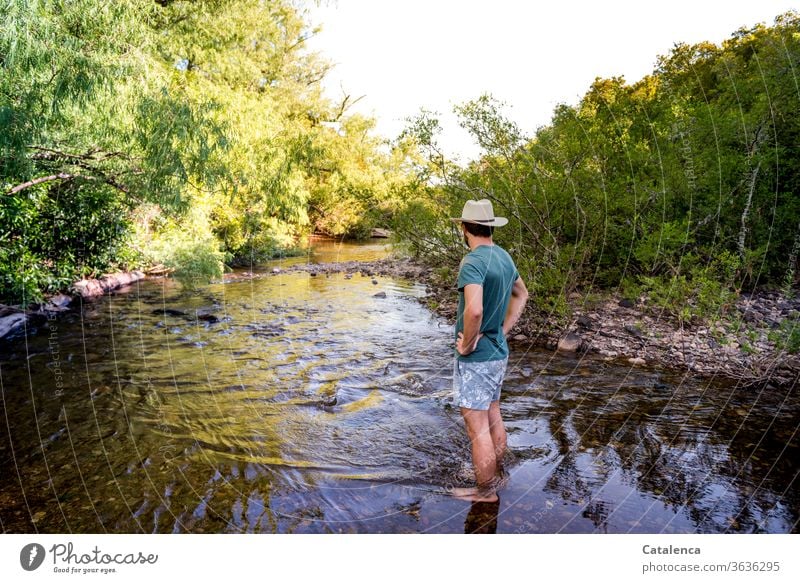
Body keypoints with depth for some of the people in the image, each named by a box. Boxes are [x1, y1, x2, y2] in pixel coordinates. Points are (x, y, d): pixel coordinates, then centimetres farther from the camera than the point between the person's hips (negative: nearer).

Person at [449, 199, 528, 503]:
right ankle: (495, 476, 38)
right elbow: (521, 294, 22)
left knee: (477, 426, 4)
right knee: (493, 417, 21)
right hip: (499, 352, 9)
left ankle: (485, 492, 18)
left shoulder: (472, 262, -22)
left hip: (475, 356, -9)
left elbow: (474, 310, -37)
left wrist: (467, 344, -20)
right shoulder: (504, 256, 6)